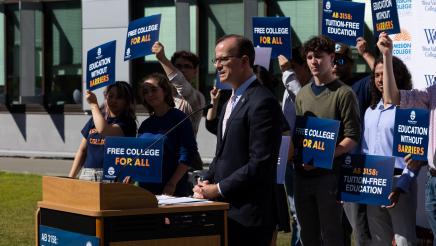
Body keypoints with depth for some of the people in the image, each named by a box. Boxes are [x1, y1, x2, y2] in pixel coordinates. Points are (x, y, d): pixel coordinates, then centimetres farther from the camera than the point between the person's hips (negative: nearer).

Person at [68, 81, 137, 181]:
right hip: (86, 176, 4)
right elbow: (82, 150, 23)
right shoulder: (94, 120, 20)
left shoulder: (127, 123, 2)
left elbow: (103, 130, -16)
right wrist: (70, 177, 15)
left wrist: (93, 104, -2)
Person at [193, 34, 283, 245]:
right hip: (226, 208, 9)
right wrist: (206, 182, 6)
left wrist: (219, 189, -14)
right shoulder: (232, 100, 18)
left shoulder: (262, 102, -13)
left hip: (247, 212, -8)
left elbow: (261, 162, -19)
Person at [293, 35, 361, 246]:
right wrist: (297, 156, 1)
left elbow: (352, 138, -11)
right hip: (302, 174, 6)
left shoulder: (343, 94, -6)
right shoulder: (302, 94, 14)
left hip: (329, 174, -6)